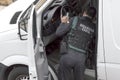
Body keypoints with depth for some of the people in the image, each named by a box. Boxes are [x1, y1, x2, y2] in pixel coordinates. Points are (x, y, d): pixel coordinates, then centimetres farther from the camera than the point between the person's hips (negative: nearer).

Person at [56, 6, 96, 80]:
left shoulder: (75, 20, -1)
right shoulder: (93, 28, 10)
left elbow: (58, 33, -4)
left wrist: (63, 23, 16)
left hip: (68, 54, -3)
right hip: (81, 57, 3)